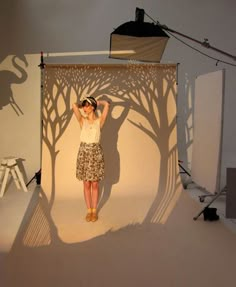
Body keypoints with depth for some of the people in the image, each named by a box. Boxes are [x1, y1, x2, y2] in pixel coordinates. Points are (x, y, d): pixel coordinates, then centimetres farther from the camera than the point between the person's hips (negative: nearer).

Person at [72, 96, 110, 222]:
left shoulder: (99, 121, -1)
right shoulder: (82, 120, 1)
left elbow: (107, 104, -11)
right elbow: (74, 105, -9)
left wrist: (98, 102, 6)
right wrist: (82, 104, 9)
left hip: (96, 153, -1)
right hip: (84, 153, 1)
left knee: (95, 184, 6)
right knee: (86, 184, 7)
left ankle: (94, 211, 18)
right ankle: (89, 210, 19)